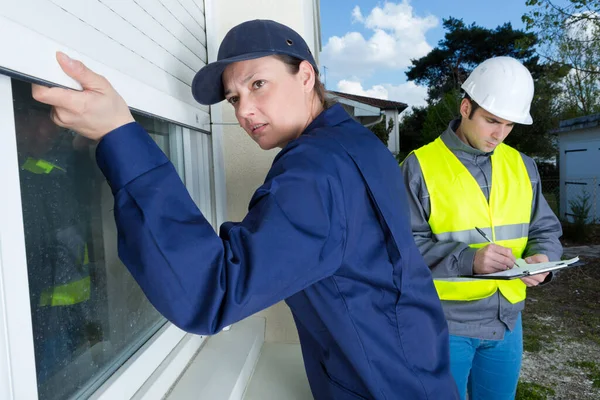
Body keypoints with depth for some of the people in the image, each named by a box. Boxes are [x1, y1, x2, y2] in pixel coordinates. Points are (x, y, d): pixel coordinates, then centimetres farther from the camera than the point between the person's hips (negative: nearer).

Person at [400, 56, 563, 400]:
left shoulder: (522, 166, 6)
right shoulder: (420, 166, -12)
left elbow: (545, 228, 11)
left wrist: (542, 256, -11)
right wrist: (468, 259, -27)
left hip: (507, 320, 5)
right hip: (444, 322, -5)